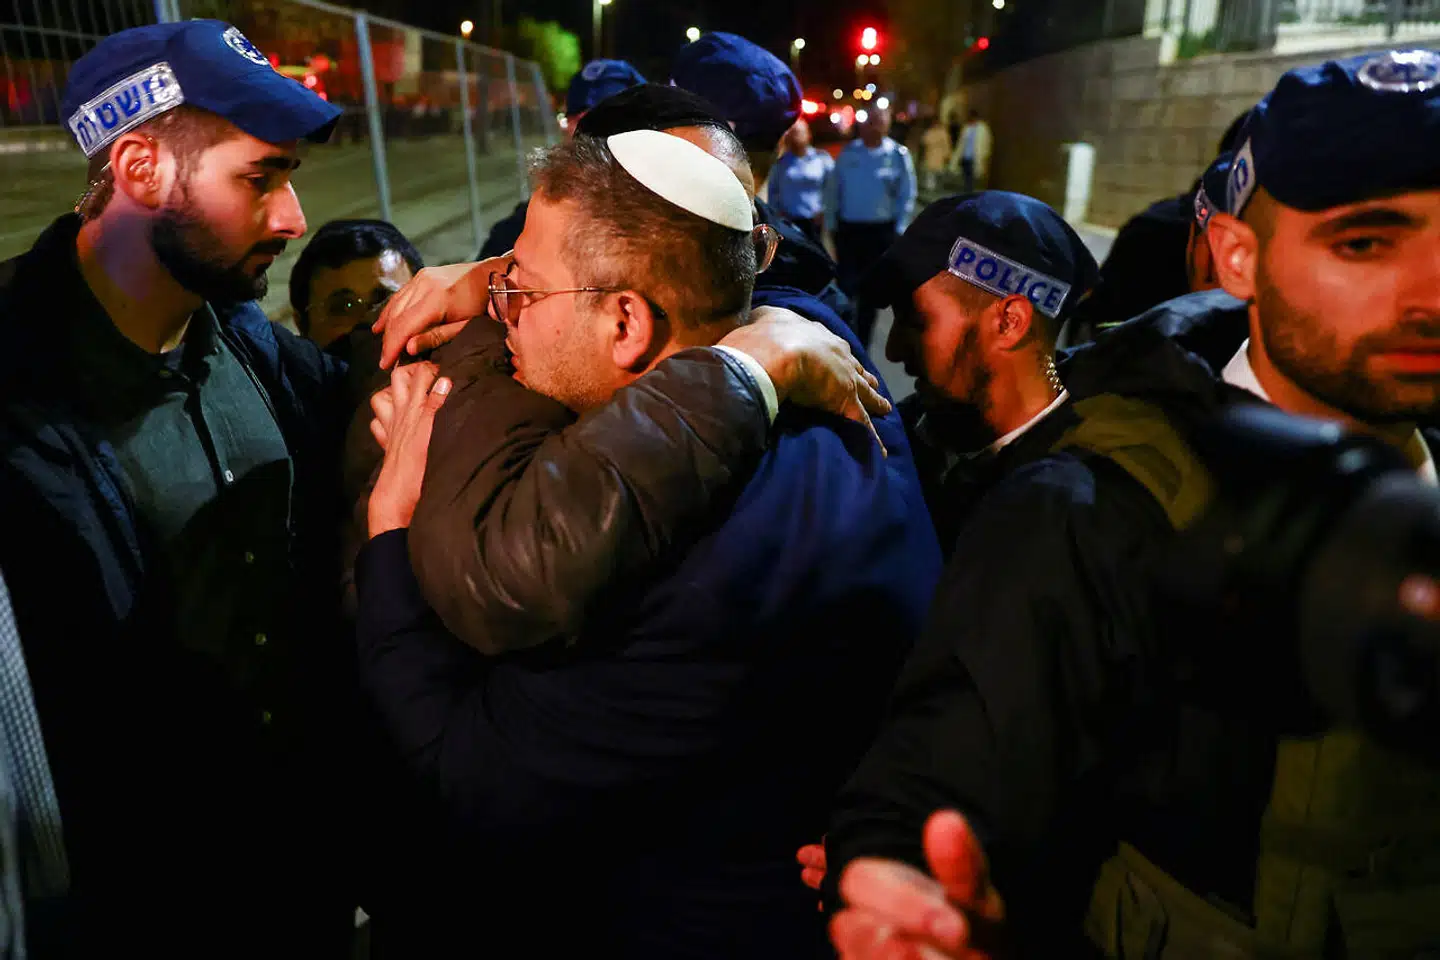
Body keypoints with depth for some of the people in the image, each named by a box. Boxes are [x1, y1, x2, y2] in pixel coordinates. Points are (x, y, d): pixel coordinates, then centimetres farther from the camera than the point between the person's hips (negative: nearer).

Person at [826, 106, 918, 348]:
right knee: (846, 285, -3)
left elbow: (907, 195, 0)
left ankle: (861, 342, 21)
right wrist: (831, 223, 1)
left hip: (881, 231, 0)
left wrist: (899, 229, -6)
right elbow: (833, 190, 6)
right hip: (848, 228, 1)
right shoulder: (848, 152, 3)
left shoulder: (898, 155, -2)